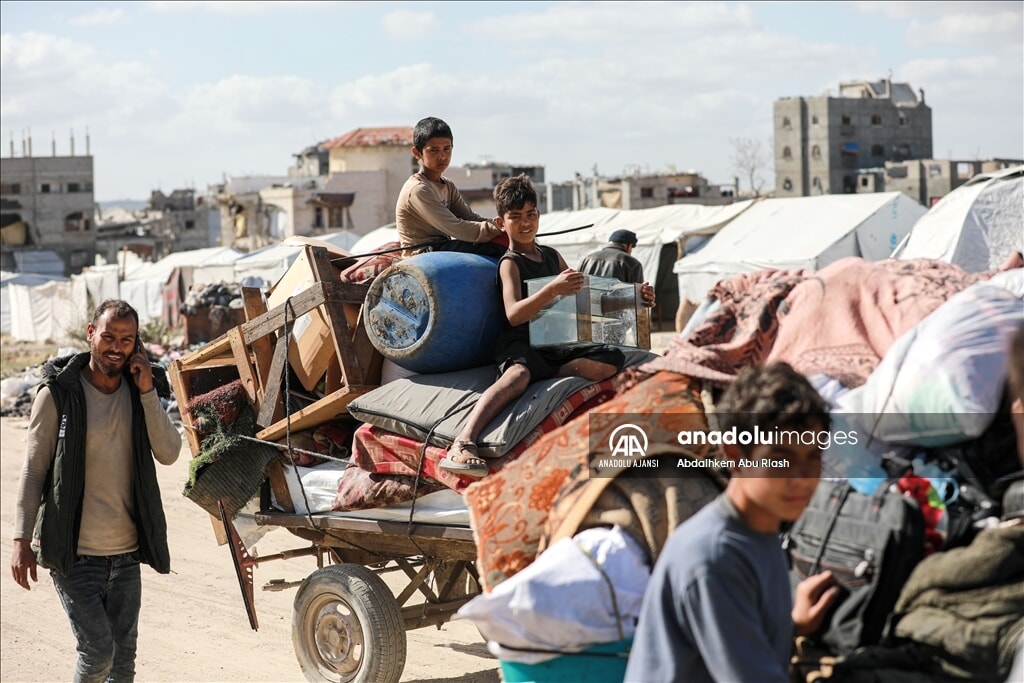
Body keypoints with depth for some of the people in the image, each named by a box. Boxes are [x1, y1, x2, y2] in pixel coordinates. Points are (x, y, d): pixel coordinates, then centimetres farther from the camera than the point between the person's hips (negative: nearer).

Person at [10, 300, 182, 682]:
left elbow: (169, 453, -5)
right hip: (73, 551, -5)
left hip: (126, 551, 5)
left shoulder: (138, 390, 6)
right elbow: (33, 470, -7)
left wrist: (147, 392, -12)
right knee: (98, 650, -12)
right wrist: (23, 540, -11)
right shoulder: (59, 392, -8)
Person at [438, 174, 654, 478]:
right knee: (519, 373, -42)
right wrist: (553, 289, -34)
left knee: (613, 358, -18)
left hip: (556, 345, 6)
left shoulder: (553, 256, 18)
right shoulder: (510, 263, -2)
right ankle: (461, 445, -59)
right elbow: (514, 314, -20)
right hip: (521, 346, -6)